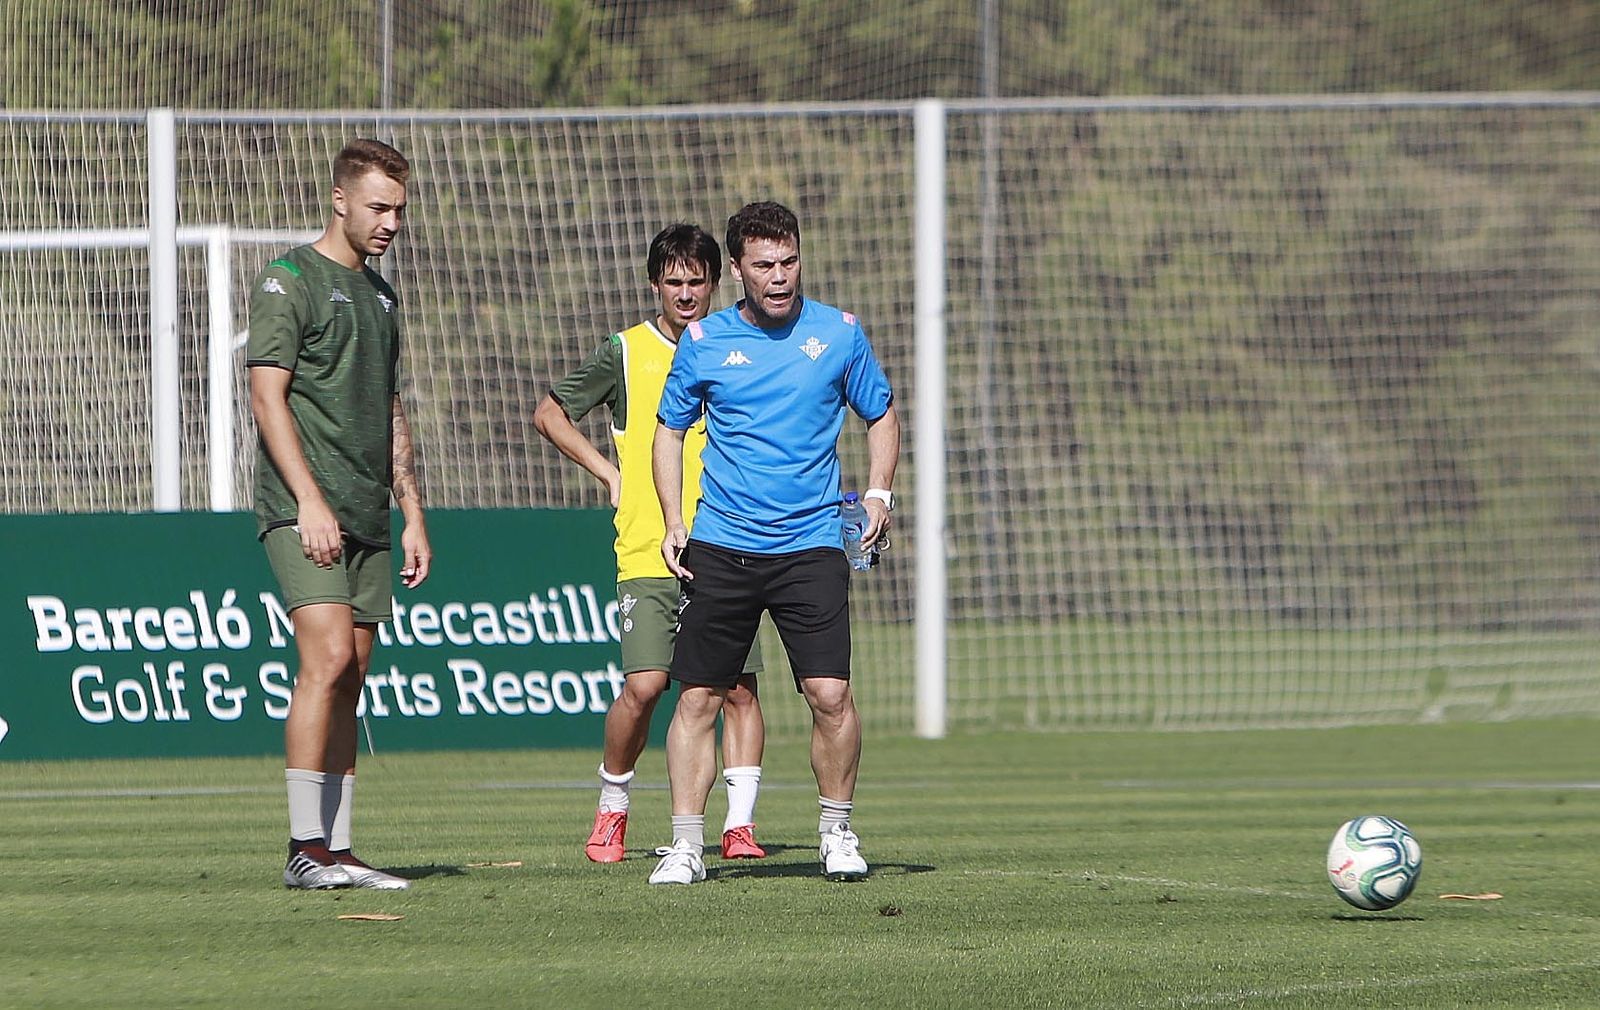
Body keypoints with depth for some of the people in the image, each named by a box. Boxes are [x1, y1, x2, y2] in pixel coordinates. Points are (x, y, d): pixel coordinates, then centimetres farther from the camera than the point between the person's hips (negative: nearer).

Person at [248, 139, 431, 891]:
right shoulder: (289, 281, -4)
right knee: (328, 661, -17)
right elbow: (267, 397, -11)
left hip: (366, 518, 8)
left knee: (349, 682, 5)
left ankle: (336, 850, 6)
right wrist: (309, 500, -18)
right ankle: (306, 848, -16)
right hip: (304, 511, -8)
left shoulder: (378, 293, 20)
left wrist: (412, 513, 18)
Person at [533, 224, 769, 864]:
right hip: (647, 554, -2)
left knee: (739, 687, -7)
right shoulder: (626, 353, 4)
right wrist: (607, 471, 6)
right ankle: (611, 810, 8)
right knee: (643, 685, -12)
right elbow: (548, 414, 13)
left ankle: (740, 823, -3)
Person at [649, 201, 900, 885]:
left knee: (830, 694, -10)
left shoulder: (839, 333, 4)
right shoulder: (703, 342, 3)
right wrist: (673, 521, 4)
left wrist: (878, 493, 2)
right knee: (697, 698, -2)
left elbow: (881, 413, 17)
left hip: (810, 546, 0)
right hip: (720, 546, 1)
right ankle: (686, 845, 5)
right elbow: (670, 427, 14)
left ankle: (836, 834, 7)